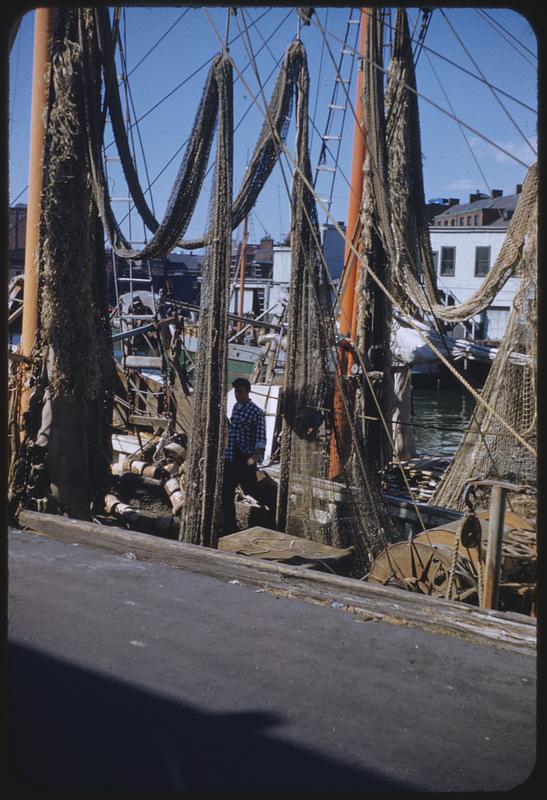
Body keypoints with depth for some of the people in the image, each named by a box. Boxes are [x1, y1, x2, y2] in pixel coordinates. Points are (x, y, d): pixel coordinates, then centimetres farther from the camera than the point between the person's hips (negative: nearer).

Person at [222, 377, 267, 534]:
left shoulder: (256, 412, -11)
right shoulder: (235, 407, 12)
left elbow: (261, 437, -18)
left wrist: (255, 456, -30)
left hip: (245, 460, -7)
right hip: (231, 458, 7)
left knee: (251, 493, 0)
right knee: (226, 493, 9)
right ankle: (230, 526, 19)